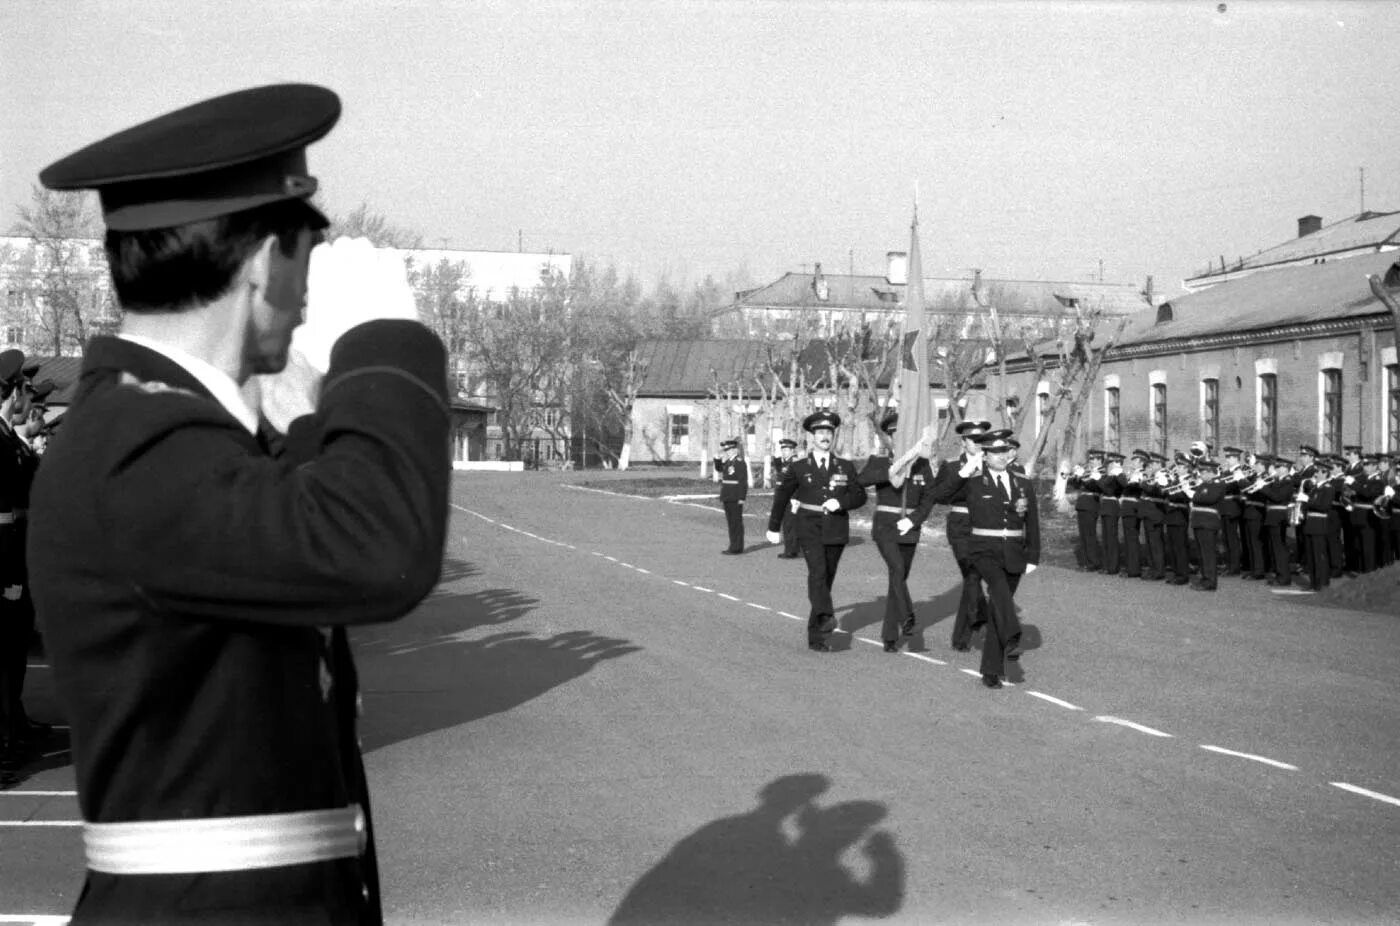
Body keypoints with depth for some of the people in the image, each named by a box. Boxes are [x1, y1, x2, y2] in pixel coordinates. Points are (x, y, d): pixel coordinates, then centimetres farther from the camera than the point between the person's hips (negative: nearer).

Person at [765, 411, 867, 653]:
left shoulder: (845, 467, 6)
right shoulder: (800, 467, 3)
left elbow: (860, 496, 2)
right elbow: (782, 495, 13)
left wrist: (840, 502, -18)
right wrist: (773, 527, 18)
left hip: (836, 530, 2)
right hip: (810, 528, -2)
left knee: (827, 579, 6)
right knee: (817, 572, -24)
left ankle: (815, 635, 16)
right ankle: (826, 617, -42)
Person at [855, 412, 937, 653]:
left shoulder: (922, 464, 4)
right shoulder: (879, 461, -2)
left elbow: (928, 498, 5)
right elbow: (861, 480, -20)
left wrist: (913, 520, -10)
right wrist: (889, 472, -30)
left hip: (909, 529, 3)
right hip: (884, 526, -3)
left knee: (899, 577, 8)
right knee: (897, 570, -26)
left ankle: (890, 635, 18)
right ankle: (907, 616, -21)